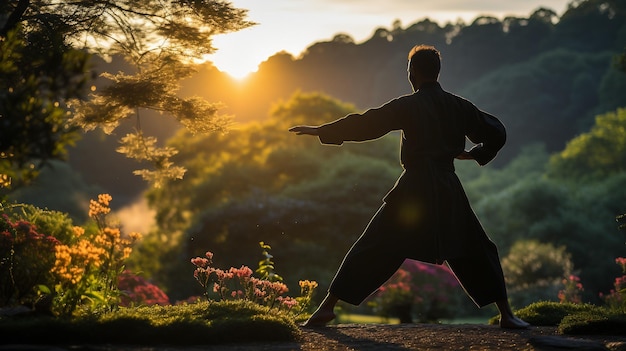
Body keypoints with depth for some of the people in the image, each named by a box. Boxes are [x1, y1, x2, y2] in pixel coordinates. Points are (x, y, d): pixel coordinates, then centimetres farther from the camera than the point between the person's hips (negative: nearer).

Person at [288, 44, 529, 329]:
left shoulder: (408, 106, -5)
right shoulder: (459, 106, 6)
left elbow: (365, 124, -5)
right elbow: (496, 133, 11)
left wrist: (320, 131, 2)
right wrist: (475, 154, 26)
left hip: (413, 189, -3)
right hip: (448, 191, 3)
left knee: (371, 249, 2)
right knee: (476, 251, 16)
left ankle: (328, 307, 1)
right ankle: (506, 313, 13)